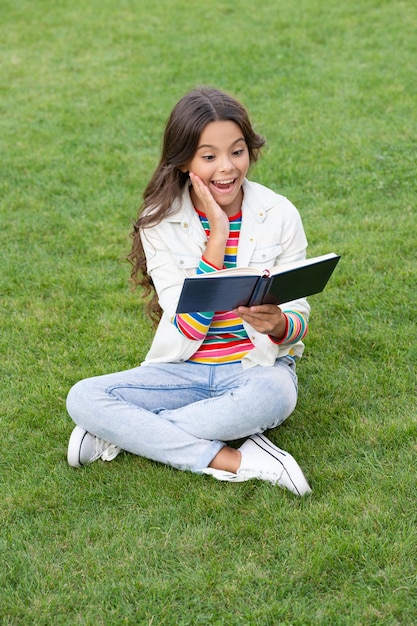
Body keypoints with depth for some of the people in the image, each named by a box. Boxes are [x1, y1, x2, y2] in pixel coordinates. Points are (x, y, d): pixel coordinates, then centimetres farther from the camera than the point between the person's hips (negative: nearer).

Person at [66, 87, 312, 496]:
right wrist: (217, 234, -19)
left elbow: (298, 319, -2)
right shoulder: (161, 222, -6)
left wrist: (277, 324, -27)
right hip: (185, 368, 1)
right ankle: (234, 460, -27)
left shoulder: (279, 216, -5)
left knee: (275, 393, -37)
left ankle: (125, 433, -20)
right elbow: (189, 329, -15)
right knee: (83, 398, -22)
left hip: (256, 368, -1)